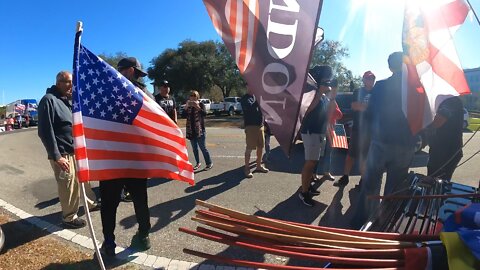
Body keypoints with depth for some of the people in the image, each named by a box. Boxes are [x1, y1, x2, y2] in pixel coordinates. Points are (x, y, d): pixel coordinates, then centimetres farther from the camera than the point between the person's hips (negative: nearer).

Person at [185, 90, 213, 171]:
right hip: (191, 131, 5)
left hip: (199, 130, -5)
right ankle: (198, 163, 24)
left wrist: (197, 107, -27)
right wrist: (186, 106, -12)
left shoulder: (201, 104, -2)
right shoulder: (189, 106, 9)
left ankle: (209, 163, 9)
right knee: (194, 148, 11)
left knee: (203, 148, -3)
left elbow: (204, 114, -18)